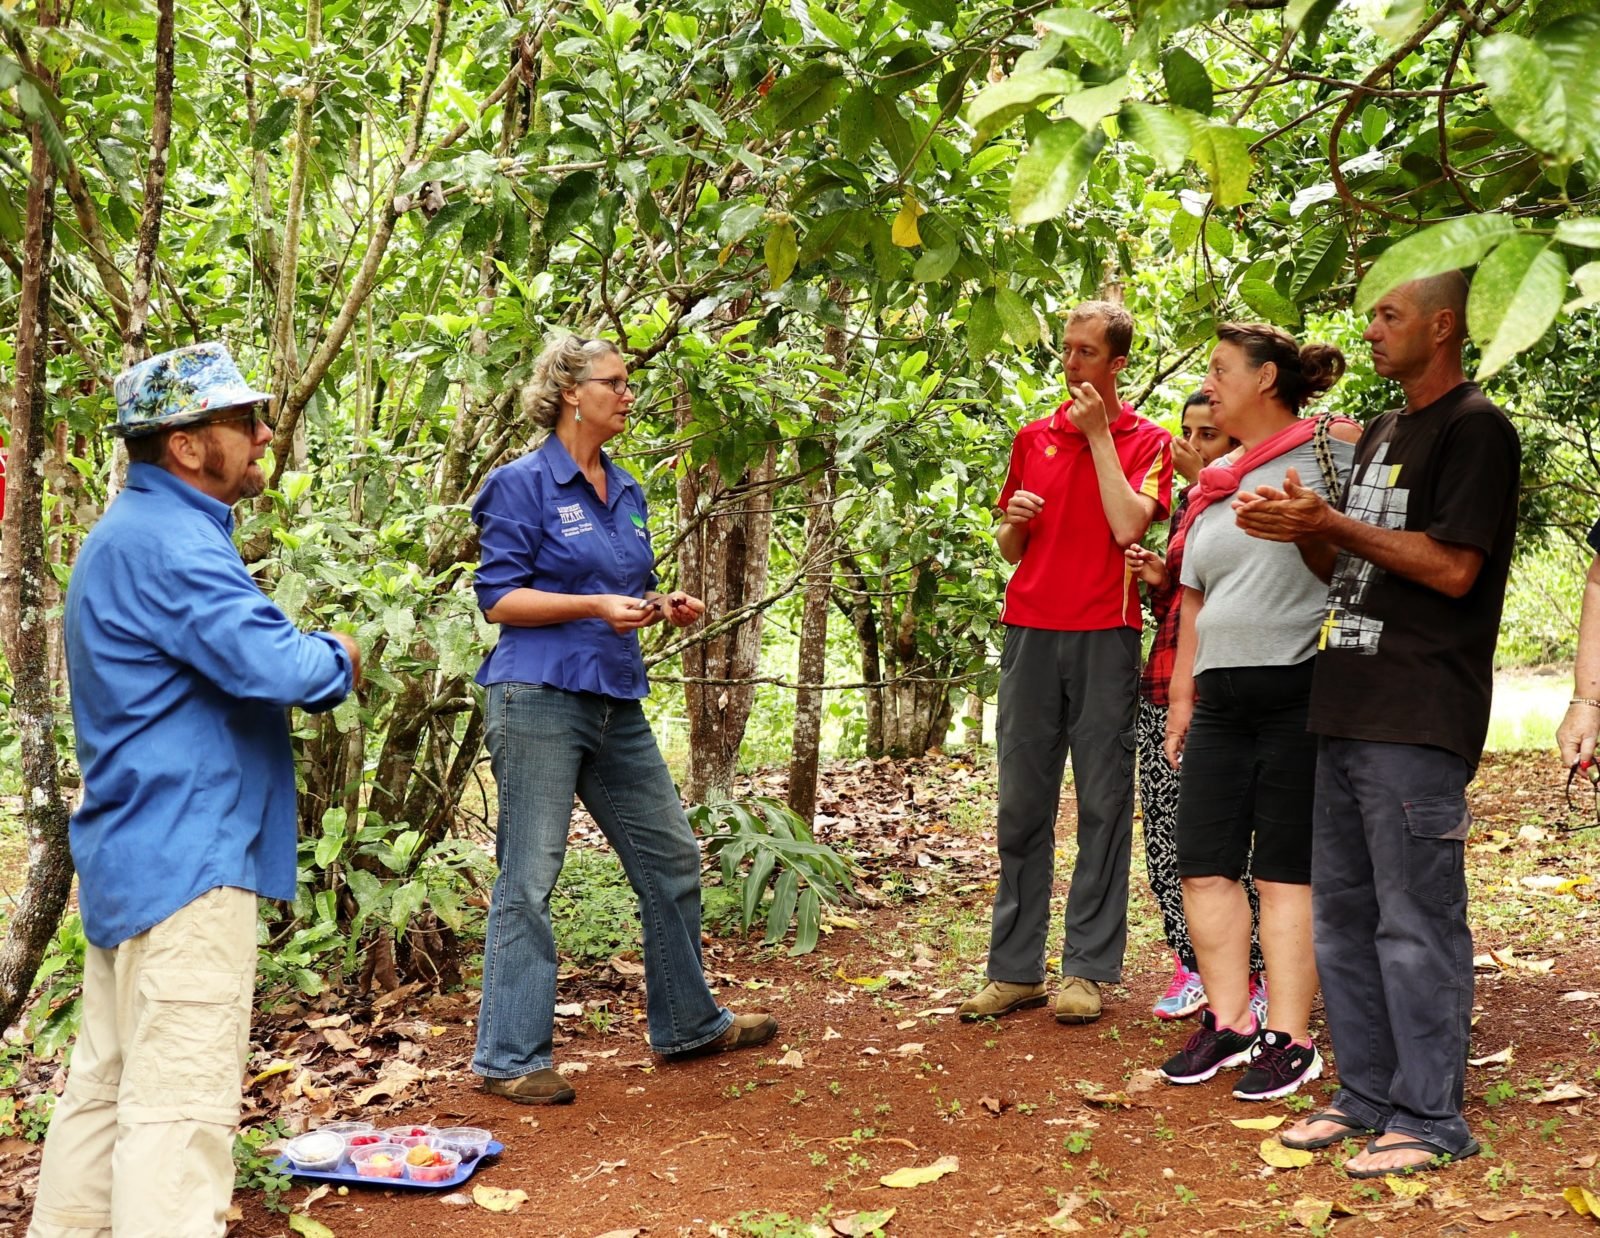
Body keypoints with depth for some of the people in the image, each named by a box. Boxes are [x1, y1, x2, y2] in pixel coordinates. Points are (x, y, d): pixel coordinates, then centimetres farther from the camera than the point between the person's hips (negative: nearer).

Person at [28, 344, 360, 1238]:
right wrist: (339, 657, -7)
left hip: (129, 855, 11)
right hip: (188, 857, -11)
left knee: (110, 1082, 18)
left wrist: (309, 660, 9)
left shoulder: (132, 533, 16)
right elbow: (277, 668, -28)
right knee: (182, 1102, -8)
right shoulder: (169, 542, -18)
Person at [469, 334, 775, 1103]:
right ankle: (510, 1058, 7)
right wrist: (596, 606, -21)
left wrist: (665, 606, 2)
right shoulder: (524, 484, -7)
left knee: (670, 859, 13)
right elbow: (499, 597, -11)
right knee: (529, 878, -3)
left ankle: (689, 1024, 28)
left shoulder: (625, 493, 15)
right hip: (540, 698, -8)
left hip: (616, 701, 8)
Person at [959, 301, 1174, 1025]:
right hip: (1030, 632, 4)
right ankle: (1015, 969, 9)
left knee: (1103, 803, 0)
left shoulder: (1147, 441, 5)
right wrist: (1013, 520, -2)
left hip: (1105, 635, -3)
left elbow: (1127, 527, -12)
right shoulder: (1033, 438, 16)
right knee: (1021, 802, 3)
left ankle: (1088, 969, 6)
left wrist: (1099, 434, -7)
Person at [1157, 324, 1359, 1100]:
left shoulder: (1327, 450, -3)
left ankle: (1290, 1040, 7)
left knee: (1286, 869, -2)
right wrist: (1181, 694, 17)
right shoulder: (1212, 489, 18)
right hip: (1220, 700, 7)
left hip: (1300, 693, -7)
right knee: (1204, 861, 6)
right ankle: (1229, 1020, 17)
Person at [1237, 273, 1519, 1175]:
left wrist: (1332, 523, -12)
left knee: (1416, 921, -4)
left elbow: (1453, 568, -15)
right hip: (1349, 710, 9)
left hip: (1418, 720, -9)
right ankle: (1367, 1094, 23)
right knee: (1342, 911, 13)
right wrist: (1303, 530, 2)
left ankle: (1431, 1118, 6)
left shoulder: (1477, 428, -7)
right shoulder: (1381, 437, 20)